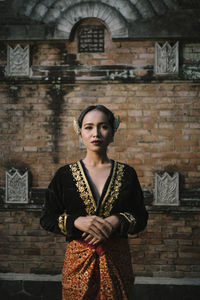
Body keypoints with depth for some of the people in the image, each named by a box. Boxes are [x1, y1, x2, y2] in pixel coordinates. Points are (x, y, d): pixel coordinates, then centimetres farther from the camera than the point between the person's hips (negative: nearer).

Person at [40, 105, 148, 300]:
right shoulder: (65, 175, 2)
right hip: (78, 260, 0)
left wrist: (117, 221, -16)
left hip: (116, 260, 1)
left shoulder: (127, 174, 4)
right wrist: (77, 222, -16)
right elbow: (47, 219, 1)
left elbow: (141, 218, 5)